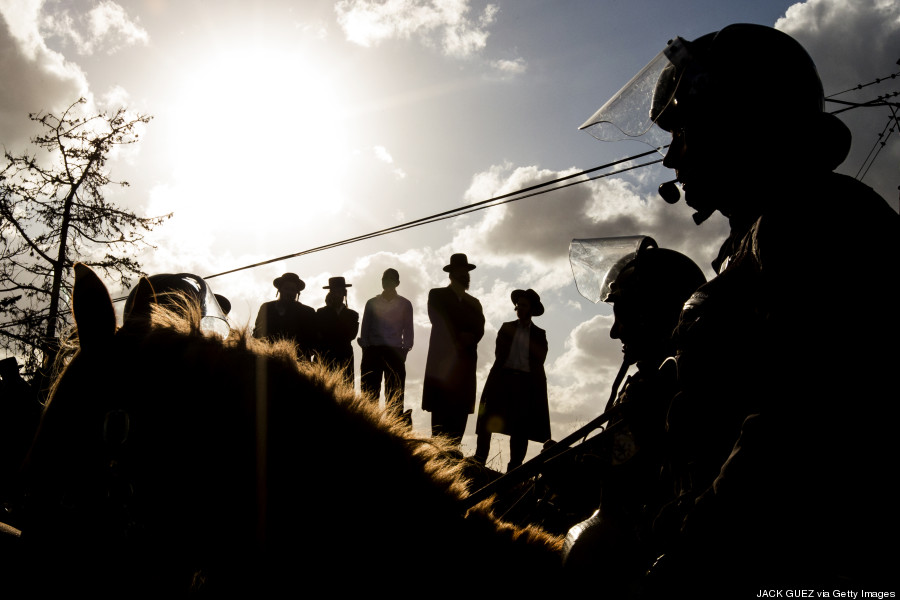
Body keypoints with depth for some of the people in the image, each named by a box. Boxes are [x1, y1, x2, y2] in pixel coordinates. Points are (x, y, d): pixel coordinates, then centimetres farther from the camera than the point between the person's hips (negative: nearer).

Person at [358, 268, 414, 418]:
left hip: (395, 353, -1)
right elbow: (364, 330, 11)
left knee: (395, 395, -4)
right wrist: (365, 354, 0)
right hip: (373, 352, 1)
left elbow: (408, 332, 10)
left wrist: (404, 353, -2)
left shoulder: (405, 304, 12)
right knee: (370, 393, -5)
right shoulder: (372, 303, 14)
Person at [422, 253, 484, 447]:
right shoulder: (437, 295, 10)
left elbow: (480, 329, 8)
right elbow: (440, 324, -4)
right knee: (441, 415, -9)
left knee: (460, 415, -4)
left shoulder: (474, 303, 22)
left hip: (465, 366, 4)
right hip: (443, 362, -4)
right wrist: (457, 340, -12)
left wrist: (469, 338, -12)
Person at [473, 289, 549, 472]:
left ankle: (514, 468, 3)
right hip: (504, 378, 0)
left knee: (521, 427, -3)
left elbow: (541, 357, 1)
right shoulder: (507, 328, 15)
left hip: (527, 383, 0)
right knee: (487, 420, -8)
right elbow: (499, 353, 9)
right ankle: (478, 462, -6)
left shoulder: (539, 334, 14)